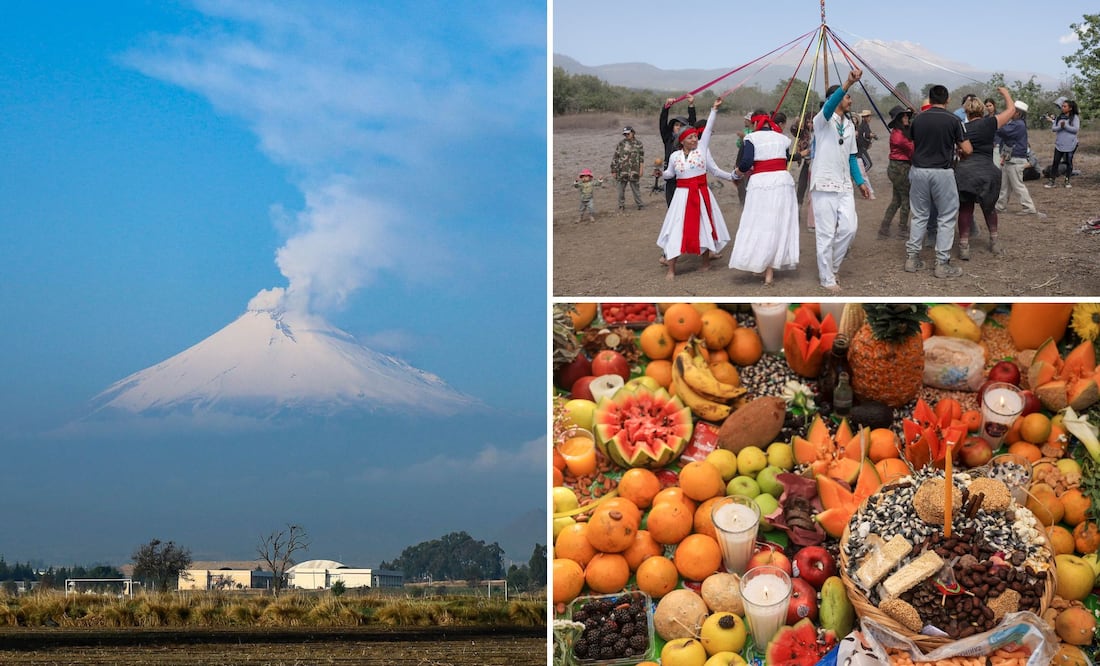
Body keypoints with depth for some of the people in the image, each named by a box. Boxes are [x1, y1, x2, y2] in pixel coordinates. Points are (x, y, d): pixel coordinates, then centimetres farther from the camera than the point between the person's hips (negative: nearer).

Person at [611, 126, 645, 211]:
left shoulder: (638, 144, 5)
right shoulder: (621, 144, 4)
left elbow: (641, 158, 6)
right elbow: (615, 158, 5)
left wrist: (641, 169, -1)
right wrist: (614, 171, 2)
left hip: (634, 171, -1)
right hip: (622, 171, 1)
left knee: (636, 188, 3)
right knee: (621, 189, 5)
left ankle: (639, 204, 13)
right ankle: (621, 206, 15)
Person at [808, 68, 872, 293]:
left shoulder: (850, 126, 14)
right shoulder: (822, 120, -7)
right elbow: (829, 105, -30)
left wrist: (860, 181, 10)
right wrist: (848, 83, -46)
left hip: (844, 185, 6)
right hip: (824, 184, -6)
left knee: (849, 228, -1)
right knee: (826, 234, -2)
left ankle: (831, 267, 20)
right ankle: (827, 278, 8)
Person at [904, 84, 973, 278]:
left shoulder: (918, 119, 3)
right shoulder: (953, 120, -7)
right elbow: (967, 150, -6)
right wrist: (959, 153, 16)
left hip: (919, 170, 4)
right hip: (942, 172, -4)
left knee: (919, 215, 15)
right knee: (946, 218, 4)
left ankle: (912, 257, 17)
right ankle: (942, 263, 3)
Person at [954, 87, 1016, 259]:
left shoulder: (960, 128, 6)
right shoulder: (989, 123, 2)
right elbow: (1011, 110, 14)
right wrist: (1005, 93, 29)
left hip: (964, 171, 0)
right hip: (987, 171, 0)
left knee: (965, 209, 10)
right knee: (989, 207, 21)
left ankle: (964, 246, 3)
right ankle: (994, 242, 29)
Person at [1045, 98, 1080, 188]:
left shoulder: (1075, 117, -3)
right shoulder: (1059, 117, 8)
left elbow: (1076, 129, -13)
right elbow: (1053, 128, 2)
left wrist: (1065, 126, -20)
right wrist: (1060, 126, -17)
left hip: (1070, 145, -3)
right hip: (1059, 144, 3)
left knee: (1069, 162, 7)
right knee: (1055, 162, 1)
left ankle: (1067, 180, 18)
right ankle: (1051, 181, 3)